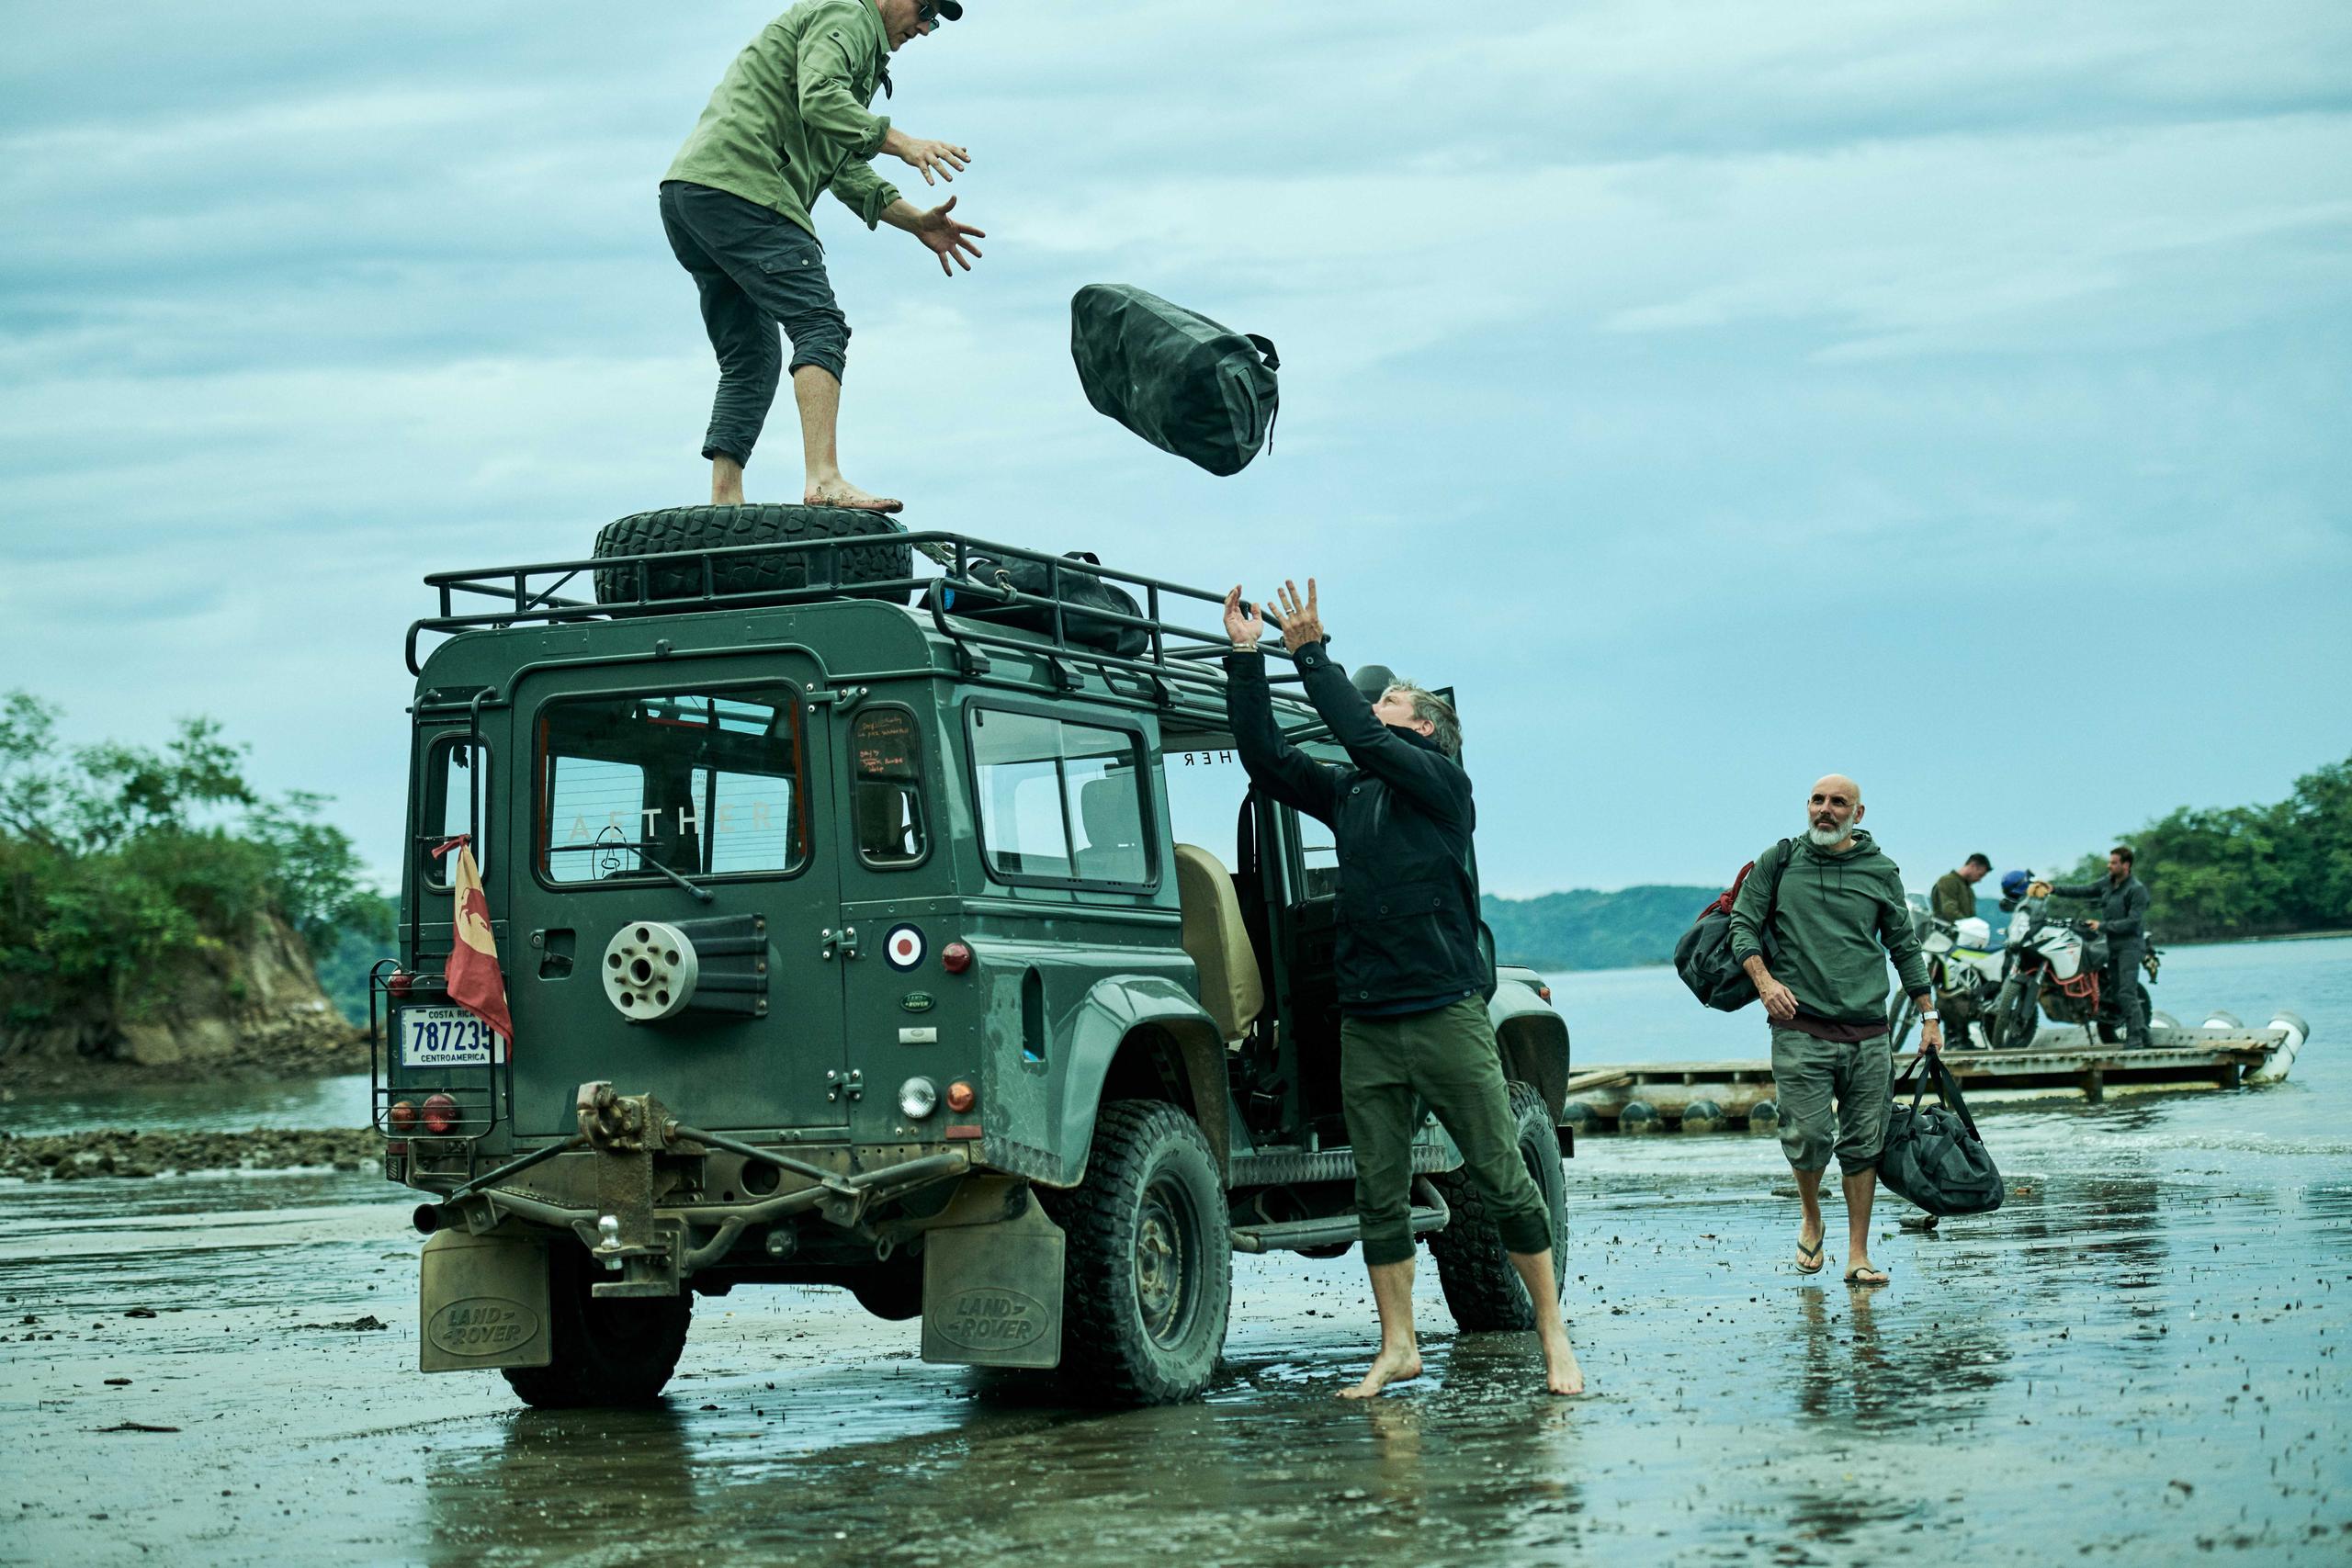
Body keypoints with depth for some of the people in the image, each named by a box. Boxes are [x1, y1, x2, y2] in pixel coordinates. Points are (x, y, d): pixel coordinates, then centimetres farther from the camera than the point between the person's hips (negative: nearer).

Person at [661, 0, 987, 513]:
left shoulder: (863, 53, 34)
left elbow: (846, 169, 31)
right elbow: (820, 100, -17)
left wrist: (918, 222, 22)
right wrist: (904, 143, -24)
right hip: (738, 182, -11)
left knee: (752, 360, 10)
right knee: (820, 326, -18)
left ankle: (724, 506, 3)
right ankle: (823, 479, -31)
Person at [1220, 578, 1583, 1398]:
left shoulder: (1441, 783, -2)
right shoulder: (1346, 793, 15)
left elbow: (1365, 738, -16)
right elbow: (1265, 757, 8)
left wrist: (1310, 653, -12)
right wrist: (1246, 657, 3)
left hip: (1446, 1015, -5)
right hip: (1366, 1024, 5)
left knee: (1502, 1178, -1)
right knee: (1378, 1195, 5)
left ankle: (1553, 1336, 7)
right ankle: (1398, 1348, 12)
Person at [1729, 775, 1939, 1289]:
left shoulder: (1881, 871, 9)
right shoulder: (1779, 861, 6)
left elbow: (1905, 947, 16)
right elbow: (1742, 925, 6)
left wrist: (1929, 1016, 13)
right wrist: (1764, 980, -10)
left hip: (1869, 1035, 2)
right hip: (1801, 1030, -2)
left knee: (1864, 1145, 2)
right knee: (1806, 1137, -8)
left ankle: (1858, 1256, 9)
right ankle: (1811, 1218, 22)